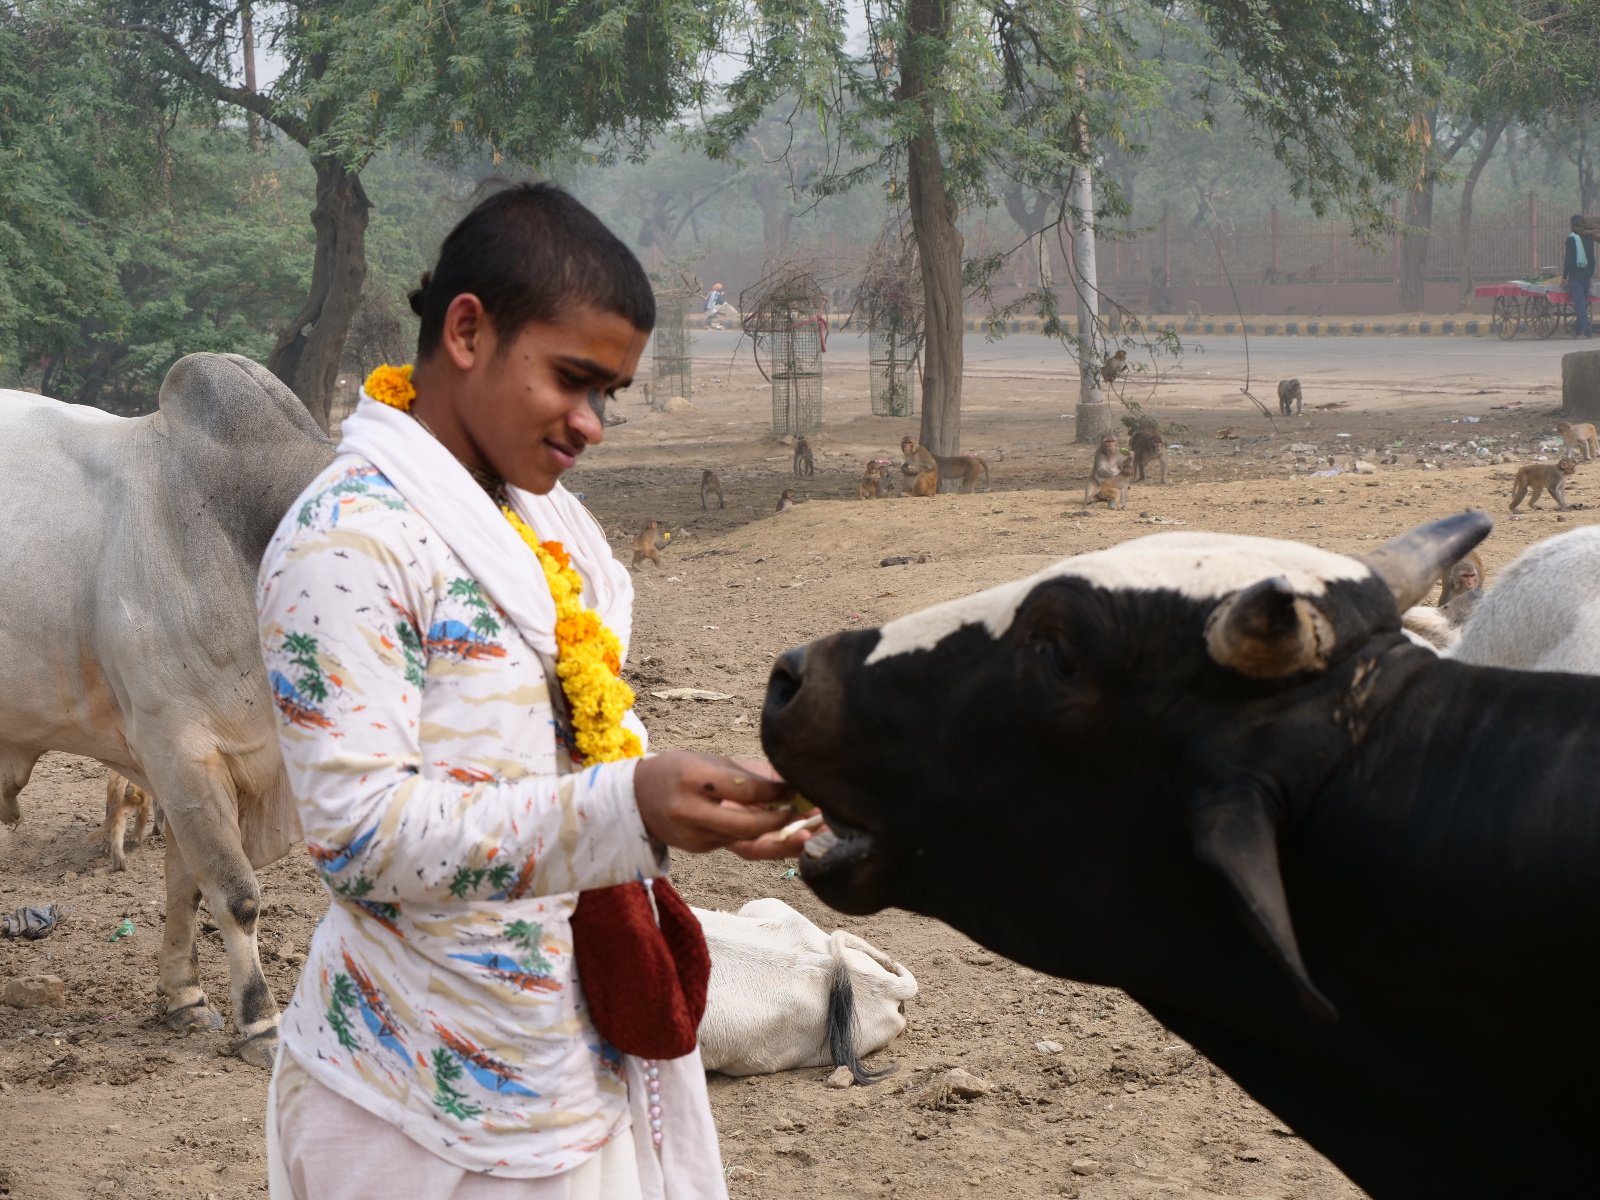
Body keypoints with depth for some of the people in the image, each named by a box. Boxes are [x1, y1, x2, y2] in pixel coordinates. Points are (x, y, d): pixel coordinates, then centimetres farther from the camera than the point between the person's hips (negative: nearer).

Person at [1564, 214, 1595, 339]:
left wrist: (1564, 276, -7)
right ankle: (1578, 329, 19)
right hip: (1586, 273, 6)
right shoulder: (1589, 238, 6)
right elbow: (1592, 258, 10)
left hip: (1575, 274, -6)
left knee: (1579, 303, -9)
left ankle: (1586, 330, -18)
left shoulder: (1571, 238, -10)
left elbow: (1569, 259, -12)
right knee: (1583, 303, 13)